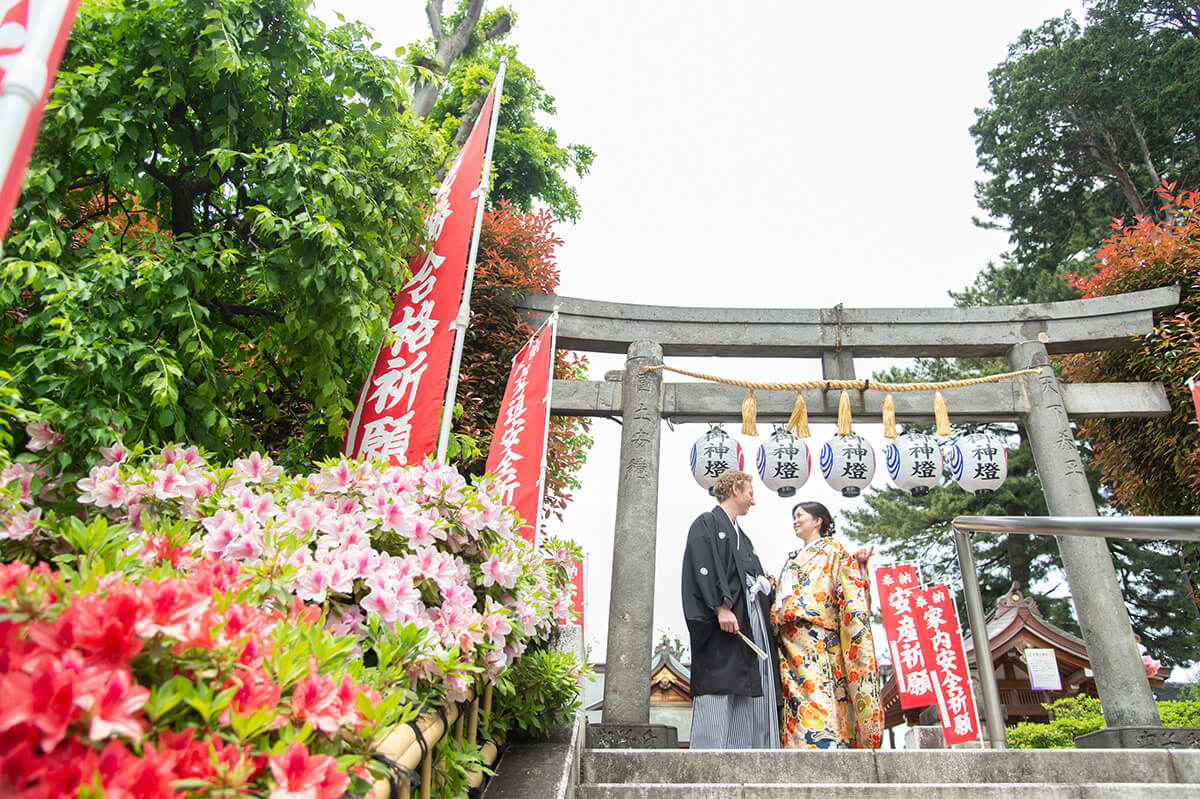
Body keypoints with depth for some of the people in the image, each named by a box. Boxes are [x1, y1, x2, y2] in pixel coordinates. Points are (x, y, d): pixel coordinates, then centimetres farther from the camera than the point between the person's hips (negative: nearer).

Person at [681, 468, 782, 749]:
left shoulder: (740, 534, 27)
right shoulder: (706, 523, 1)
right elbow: (704, 568, -13)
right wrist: (721, 607, -22)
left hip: (752, 620, 9)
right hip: (723, 621, -9)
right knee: (718, 696, -13)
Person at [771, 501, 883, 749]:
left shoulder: (833, 550, 11)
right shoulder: (792, 559, 31)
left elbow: (850, 589, 0)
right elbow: (779, 596, 29)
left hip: (817, 637, -6)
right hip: (789, 642, 6)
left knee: (817, 700, -20)